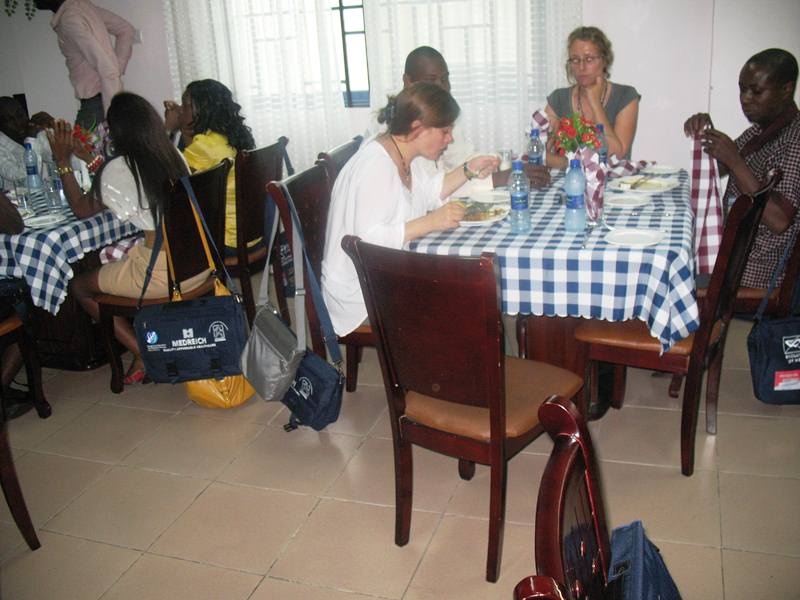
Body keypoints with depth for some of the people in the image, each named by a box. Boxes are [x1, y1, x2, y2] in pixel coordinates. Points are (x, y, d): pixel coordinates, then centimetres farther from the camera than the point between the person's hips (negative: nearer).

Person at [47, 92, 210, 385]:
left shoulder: (119, 169, -11)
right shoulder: (173, 155, 7)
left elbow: (82, 209, 4)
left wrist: (63, 161, 7)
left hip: (163, 272, -7)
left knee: (79, 285, 15)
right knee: (116, 262, 32)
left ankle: (144, 353, 8)